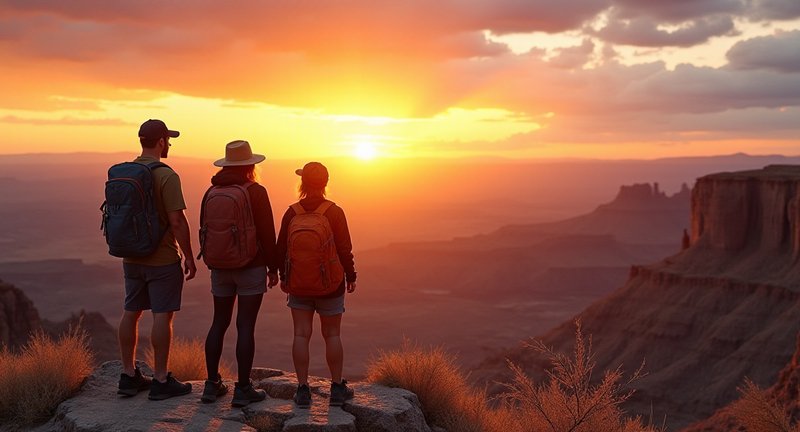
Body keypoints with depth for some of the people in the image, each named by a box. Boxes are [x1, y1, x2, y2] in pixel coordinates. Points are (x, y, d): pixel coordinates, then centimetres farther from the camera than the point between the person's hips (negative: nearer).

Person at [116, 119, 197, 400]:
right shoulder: (166, 176, -17)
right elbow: (177, 221, -19)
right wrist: (189, 256, -10)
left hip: (132, 258, 7)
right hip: (163, 259, -7)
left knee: (131, 313, 12)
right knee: (162, 316, -1)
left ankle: (129, 376, 21)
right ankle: (161, 381, 4)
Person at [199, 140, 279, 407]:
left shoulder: (211, 192, 5)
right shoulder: (255, 192, -11)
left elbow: (204, 232, 10)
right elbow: (267, 234, -11)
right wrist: (273, 268, -2)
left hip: (220, 267, 5)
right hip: (250, 267, -5)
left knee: (219, 323, 13)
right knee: (246, 326, -2)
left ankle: (212, 384, 16)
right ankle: (243, 389, 2)